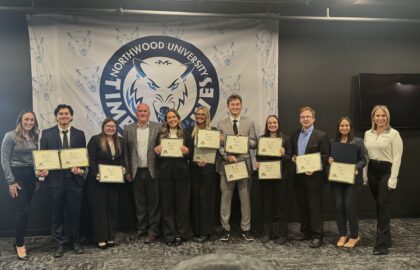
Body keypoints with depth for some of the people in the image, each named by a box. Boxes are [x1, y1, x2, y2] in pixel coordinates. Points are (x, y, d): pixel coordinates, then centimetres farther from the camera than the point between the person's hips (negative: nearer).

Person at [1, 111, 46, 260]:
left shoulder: (35, 137, 8)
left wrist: (41, 170, -7)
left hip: (31, 175, 5)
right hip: (17, 174, -5)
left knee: (25, 210, 8)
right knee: (23, 210, -8)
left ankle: (19, 241, 21)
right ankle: (19, 244, 6)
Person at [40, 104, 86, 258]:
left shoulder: (79, 134, 7)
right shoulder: (47, 134, 4)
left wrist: (81, 169, -12)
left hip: (74, 179, 1)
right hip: (55, 179, -1)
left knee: (74, 212, 8)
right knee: (57, 213, 8)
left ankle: (74, 241, 24)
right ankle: (59, 244, 20)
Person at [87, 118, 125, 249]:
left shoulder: (120, 141, 11)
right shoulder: (95, 140, -5)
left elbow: (122, 159, 17)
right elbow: (91, 159, -10)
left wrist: (123, 169, -2)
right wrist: (96, 174, -21)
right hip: (98, 180, -5)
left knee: (112, 207, 7)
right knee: (99, 208, -1)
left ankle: (110, 237, 16)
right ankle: (100, 238, 6)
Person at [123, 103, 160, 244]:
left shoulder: (158, 128, 2)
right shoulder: (128, 129, 7)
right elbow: (126, 151, 7)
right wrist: (128, 171, 3)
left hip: (152, 171, -2)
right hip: (136, 172, 2)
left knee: (154, 202, 3)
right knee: (139, 203, 10)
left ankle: (153, 231, 11)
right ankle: (141, 228, 23)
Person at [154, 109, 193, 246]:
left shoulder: (186, 134, 5)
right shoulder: (161, 134, 9)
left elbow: (191, 153, 4)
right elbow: (157, 152, 11)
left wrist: (187, 152, -17)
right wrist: (157, 152, -11)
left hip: (181, 172, -1)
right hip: (165, 173, 1)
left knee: (182, 203, 5)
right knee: (167, 204, 5)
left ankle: (181, 234, 15)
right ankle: (169, 235, 14)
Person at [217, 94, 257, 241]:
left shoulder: (249, 122, 7)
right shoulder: (221, 124, 6)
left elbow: (254, 144, 6)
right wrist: (227, 156, -15)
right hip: (227, 163, 0)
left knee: (245, 197, 6)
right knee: (226, 197, 5)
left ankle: (246, 228, 17)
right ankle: (225, 228, 15)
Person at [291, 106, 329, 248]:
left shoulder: (321, 136, -7)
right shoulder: (295, 135, 10)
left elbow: (325, 157, -9)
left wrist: (314, 170, -19)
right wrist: (293, 158, -3)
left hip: (314, 177, -5)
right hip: (299, 177, 6)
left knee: (315, 207, 1)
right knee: (301, 206, 13)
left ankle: (317, 235, 10)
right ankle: (305, 231, 26)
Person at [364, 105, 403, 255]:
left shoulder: (394, 134, -8)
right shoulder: (368, 134, 8)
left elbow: (397, 157, -11)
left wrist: (393, 178, -17)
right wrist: (365, 175, 8)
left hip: (387, 171, -6)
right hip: (372, 171, 6)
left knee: (383, 206, -9)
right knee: (379, 206, 13)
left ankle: (382, 245, -5)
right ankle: (386, 238, 27)